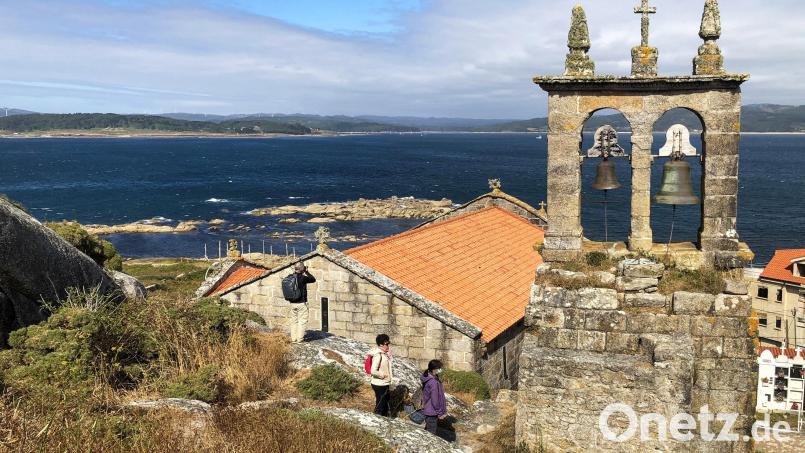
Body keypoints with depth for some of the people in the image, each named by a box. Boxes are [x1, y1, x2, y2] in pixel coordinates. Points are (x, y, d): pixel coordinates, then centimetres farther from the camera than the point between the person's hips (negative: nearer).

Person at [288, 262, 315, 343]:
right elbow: (313, 280, -1)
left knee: (294, 320, 13)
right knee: (302, 321, 2)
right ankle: (299, 339, 0)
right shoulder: (303, 278, -15)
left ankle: (293, 338, 15)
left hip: (292, 303, 6)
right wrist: (306, 272, 5)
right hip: (301, 303, -6)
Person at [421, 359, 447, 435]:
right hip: (432, 412, -10)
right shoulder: (433, 382, -27)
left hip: (428, 409, 10)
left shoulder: (428, 378, 4)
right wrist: (440, 413, -12)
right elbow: (435, 400, -23)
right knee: (431, 433, 1)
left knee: (428, 431, 22)